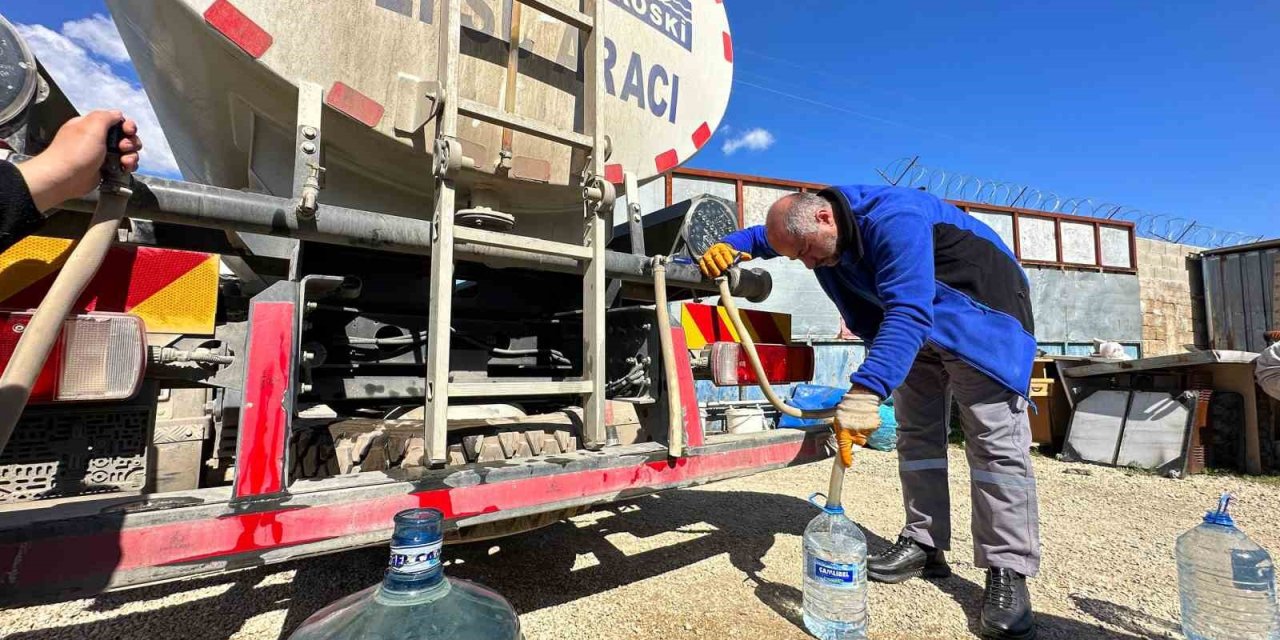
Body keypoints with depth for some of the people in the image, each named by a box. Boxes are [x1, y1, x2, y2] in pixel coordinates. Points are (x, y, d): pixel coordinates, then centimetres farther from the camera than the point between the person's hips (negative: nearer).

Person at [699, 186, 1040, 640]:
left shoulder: (894, 219, -34)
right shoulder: (817, 224, -8)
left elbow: (909, 312, -43)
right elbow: (762, 236, 9)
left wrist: (865, 392, -52)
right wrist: (727, 246, -14)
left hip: (979, 311, -7)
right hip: (919, 327, 8)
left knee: (995, 441, -12)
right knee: (916, 431, 6)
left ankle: (1008, 572, -4)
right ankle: (925, 546, 14)